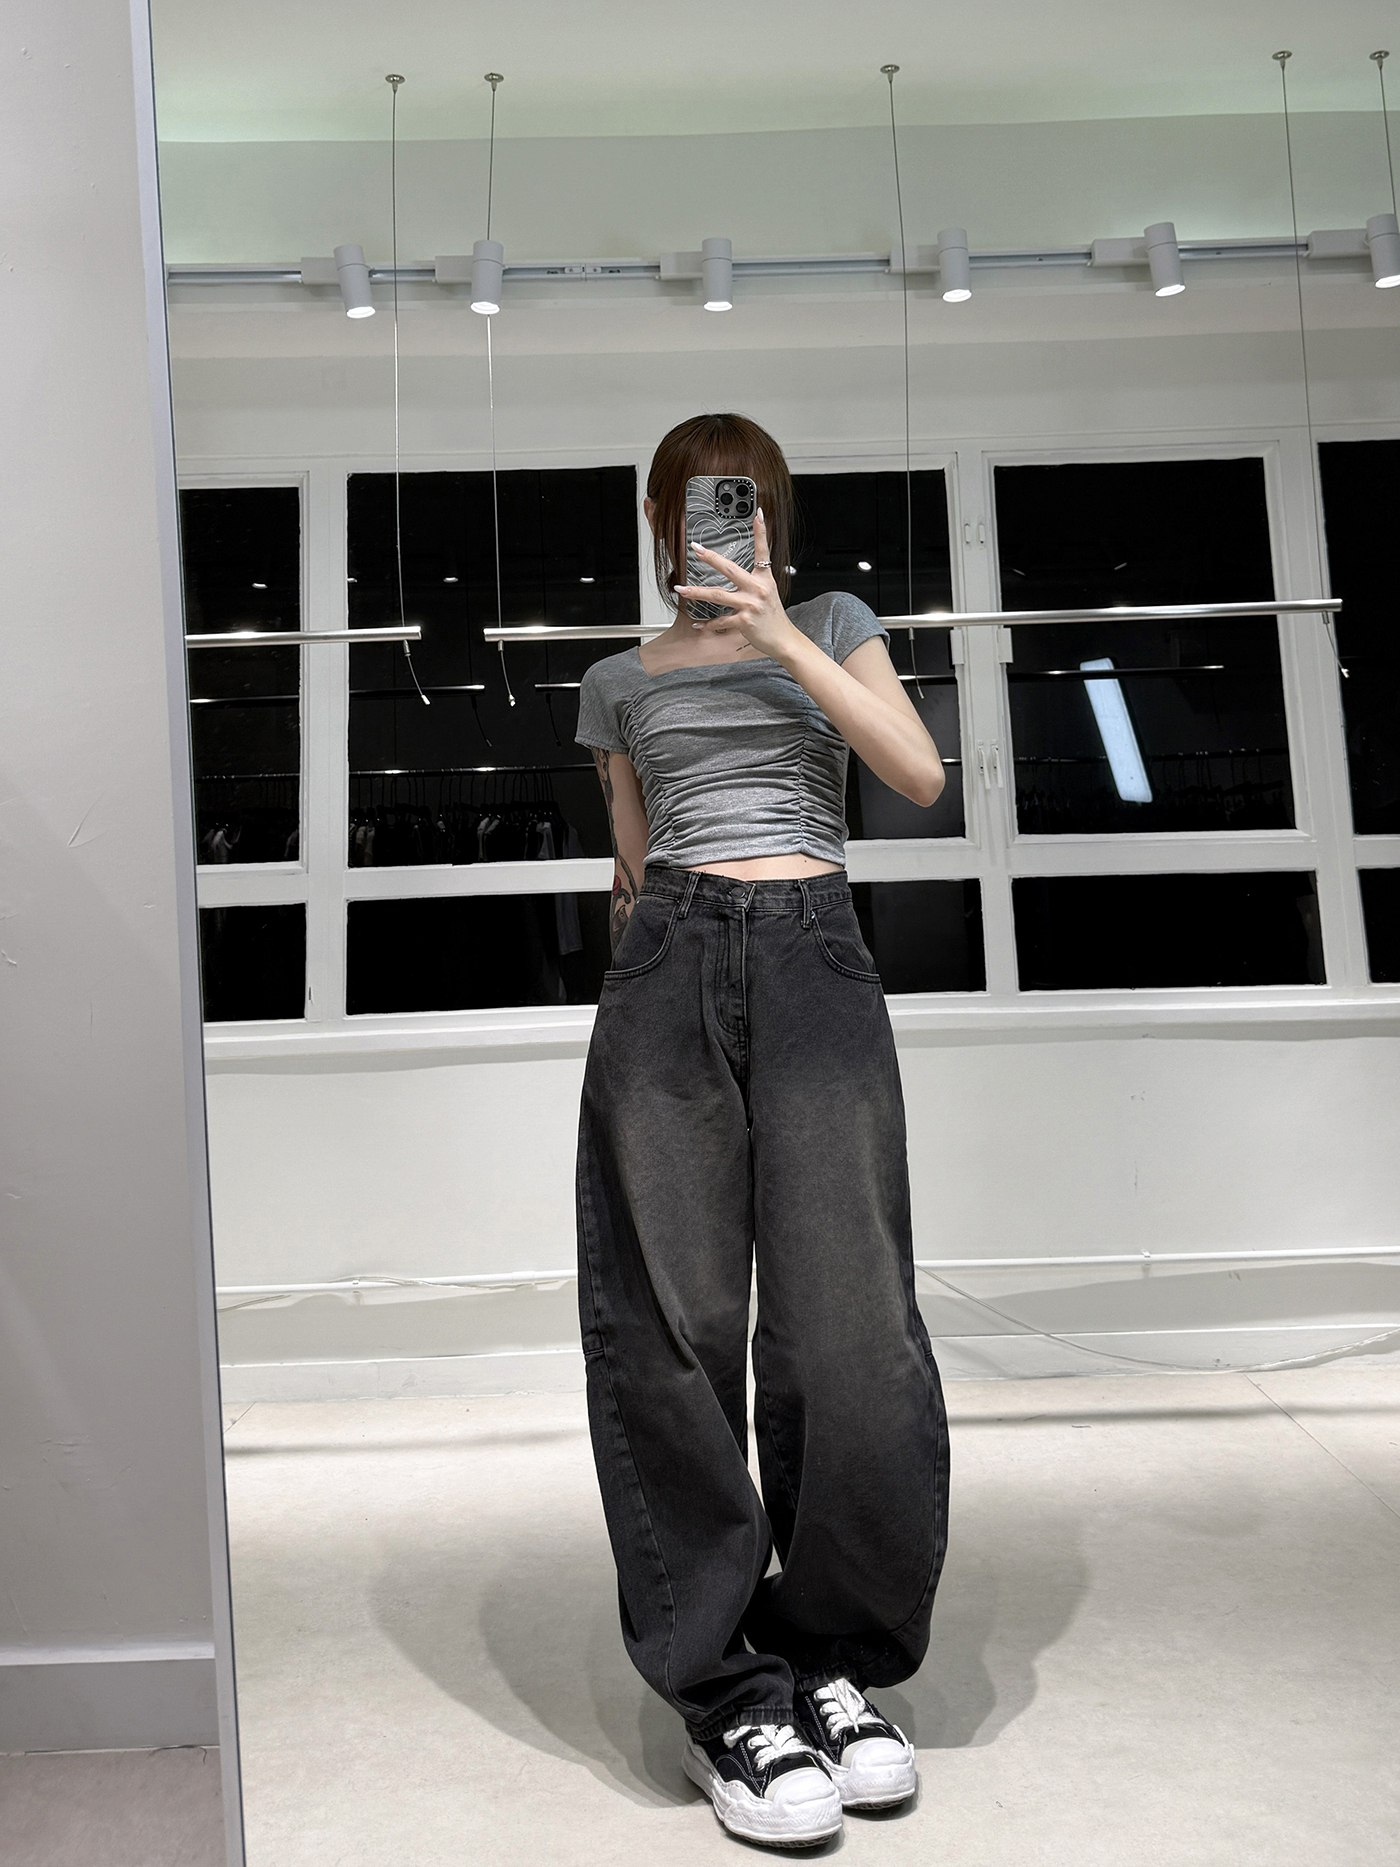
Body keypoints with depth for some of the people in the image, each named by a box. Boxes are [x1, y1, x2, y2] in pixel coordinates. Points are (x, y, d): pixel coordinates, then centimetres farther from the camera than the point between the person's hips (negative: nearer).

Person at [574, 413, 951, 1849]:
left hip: (814, 958, 0)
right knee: (674, 1324, -5)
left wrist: (783, 638, -2)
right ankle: (725, 1691, 7)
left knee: (851, 1325, -7)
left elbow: (921, 776, 3)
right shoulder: (622, 680, 20)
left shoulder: (828, 627, 18)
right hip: (670, 966, 1)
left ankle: (830, 1662, 12)